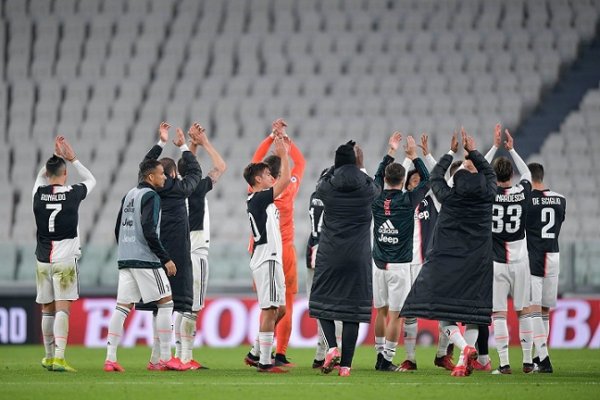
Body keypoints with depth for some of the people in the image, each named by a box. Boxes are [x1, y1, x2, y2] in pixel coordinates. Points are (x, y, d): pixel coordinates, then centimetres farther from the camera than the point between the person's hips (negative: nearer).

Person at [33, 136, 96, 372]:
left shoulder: (39, 193, 2)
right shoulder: (72, 194, -6)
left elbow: (42, 176, 27)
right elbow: (91, 180, 16)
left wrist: (56, 156, 25)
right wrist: (72, 158, 18)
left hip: (43, 260, 3)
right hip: (66, 260, -3)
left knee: (47, 310, 12)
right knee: (62, 308, -10)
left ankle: (49, 357, 22)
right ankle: (59, 357, -21)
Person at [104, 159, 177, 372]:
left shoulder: (129, 195, 16)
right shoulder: (150, 196, -10)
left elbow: (118, 229, 20)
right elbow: (149, 231, -19)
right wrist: (166, 259, -14)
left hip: (125, 259, 8)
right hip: (145, 259, -8)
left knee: (123, 307, 5)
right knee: (165, 302, 1)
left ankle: (110, 358, -3)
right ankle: (165, 358, 0)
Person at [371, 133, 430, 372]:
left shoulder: (376, 199, 1)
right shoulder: (407, 201, -10)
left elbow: (377, 177, 22)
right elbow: (426, 180, 4)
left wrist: (390, 153, 27)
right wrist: (413, 156, 10)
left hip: (378, 264, 5)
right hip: (399, 265, -5)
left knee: (381, 312, 13)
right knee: (396, 314, -3)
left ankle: (381, 356, 19)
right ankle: (387, 359, -6)